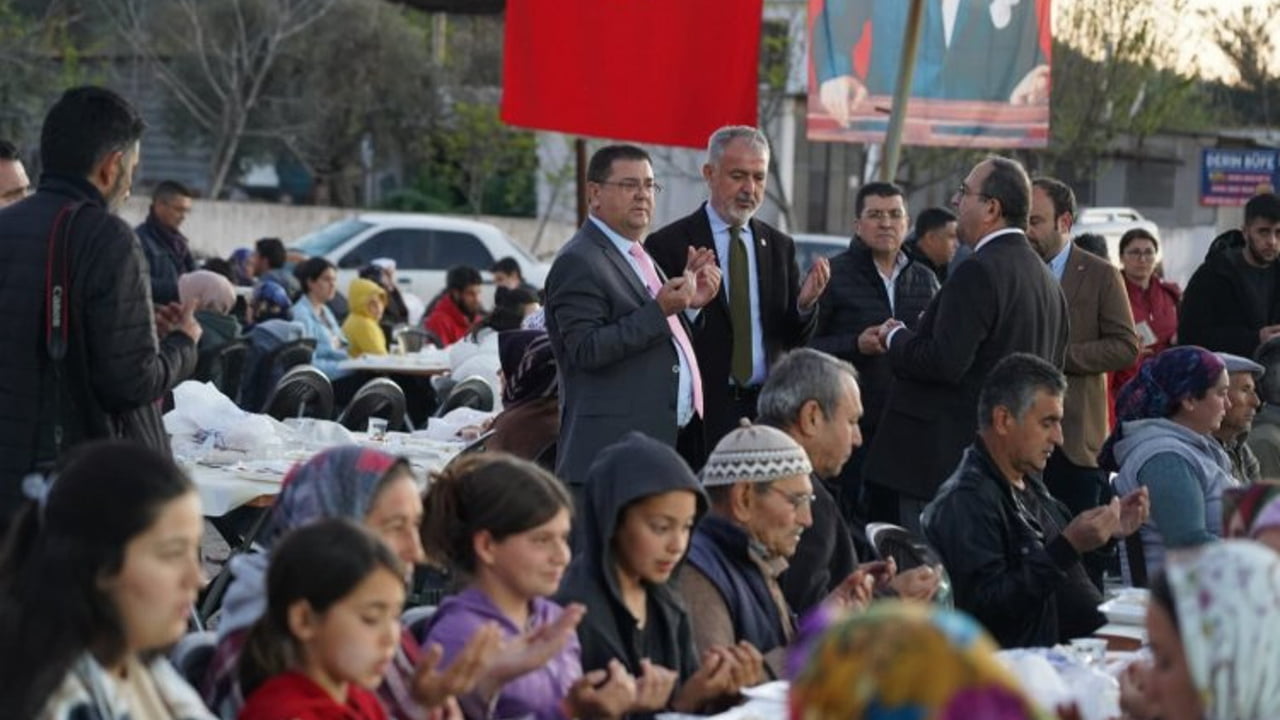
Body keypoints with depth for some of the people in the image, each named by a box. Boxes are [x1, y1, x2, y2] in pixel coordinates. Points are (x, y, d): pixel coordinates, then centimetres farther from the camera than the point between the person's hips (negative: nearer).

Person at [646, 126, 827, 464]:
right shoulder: (669, 245, -3)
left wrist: (805, 304, -8)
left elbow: (795, 340, 13)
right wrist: (687, 303, -25)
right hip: (703, 411, -4)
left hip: (767, 410, 4)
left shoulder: (780, 246, 12)